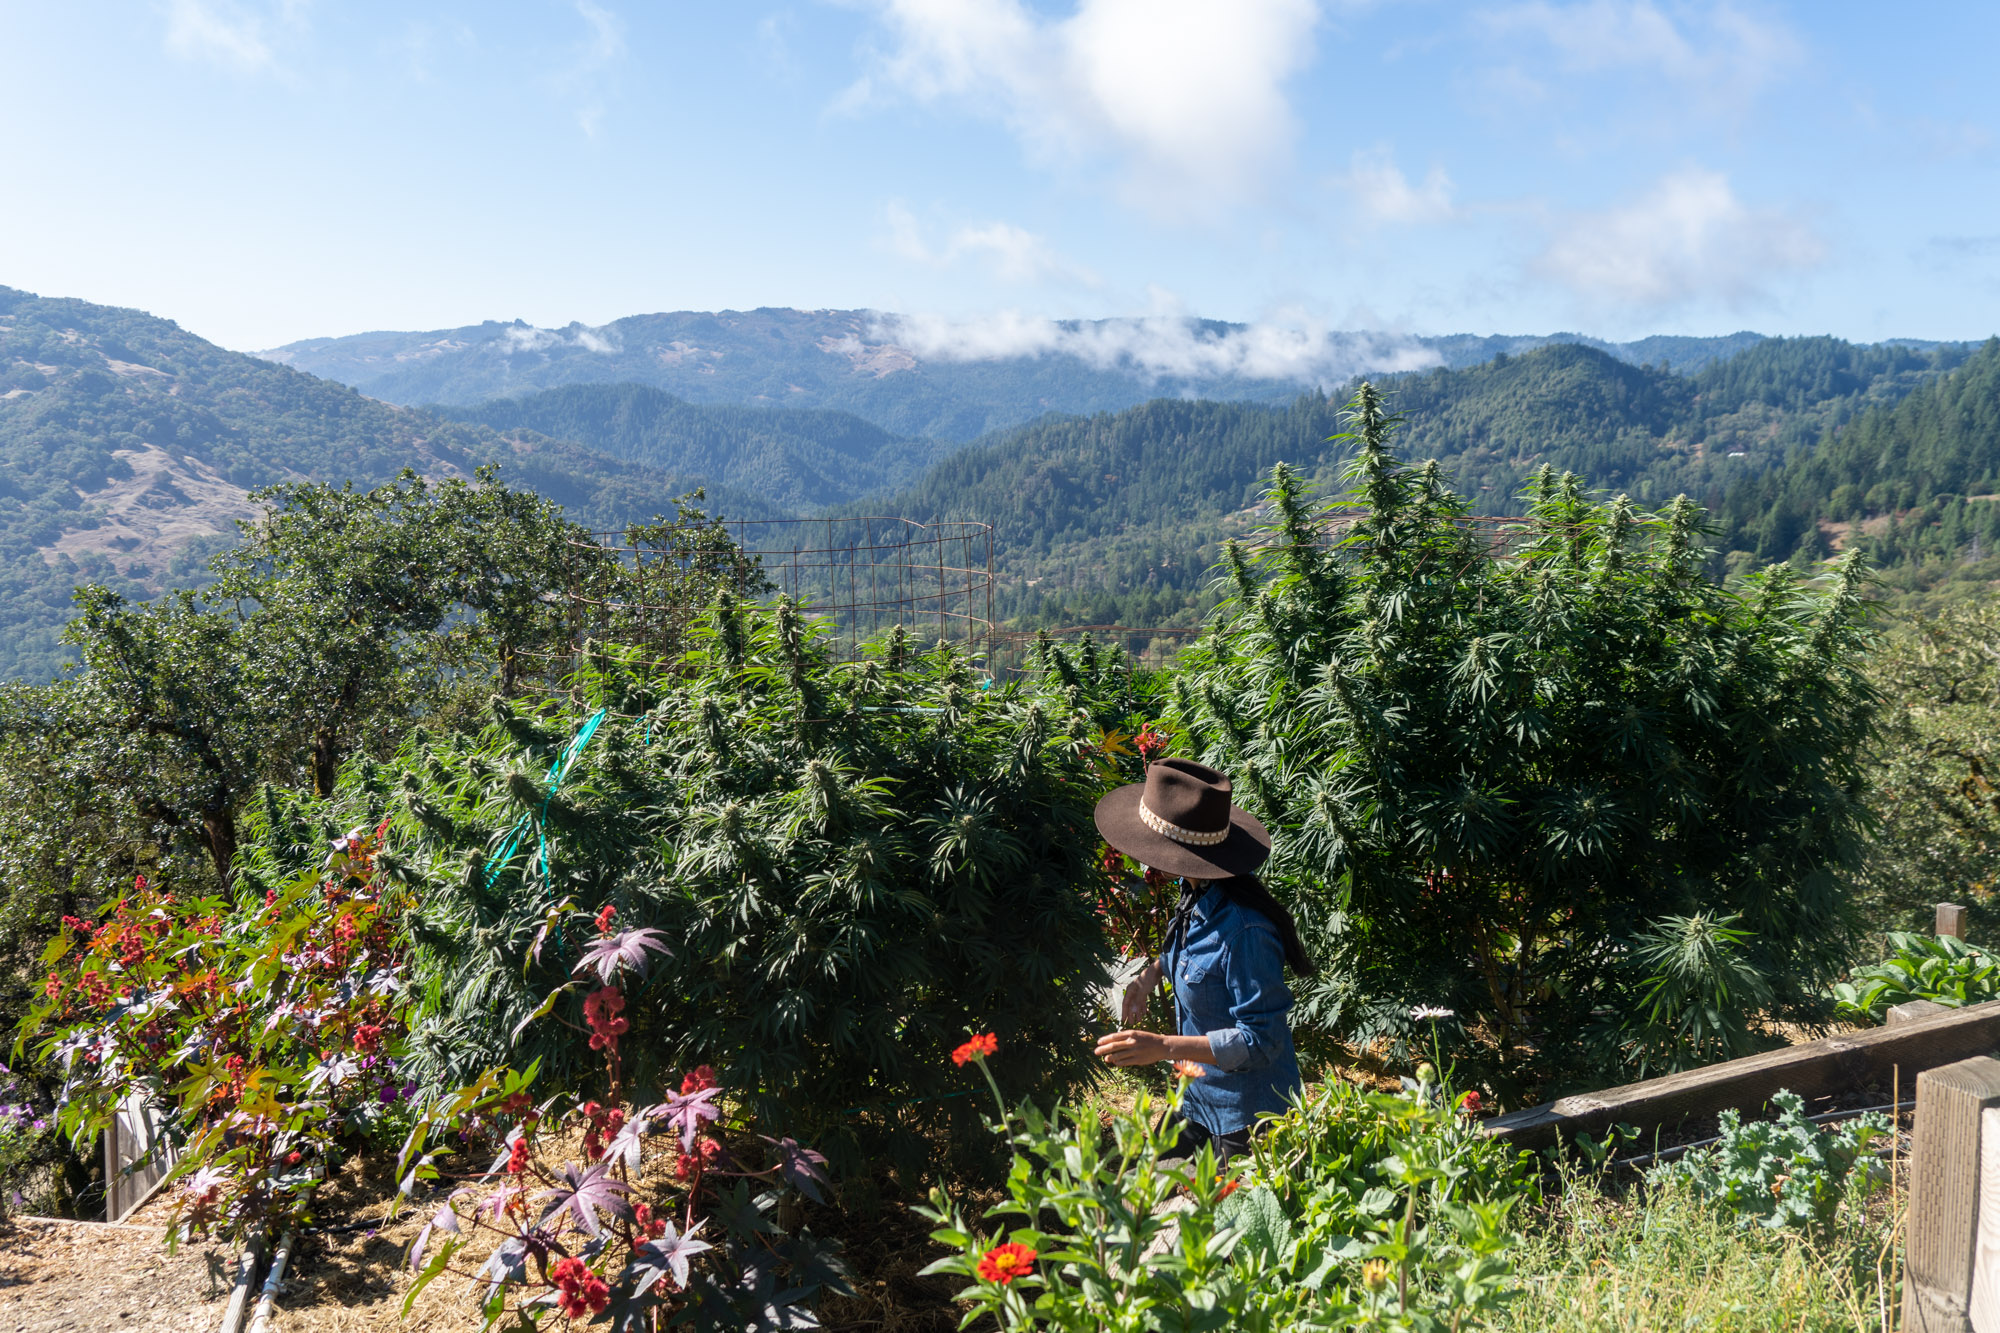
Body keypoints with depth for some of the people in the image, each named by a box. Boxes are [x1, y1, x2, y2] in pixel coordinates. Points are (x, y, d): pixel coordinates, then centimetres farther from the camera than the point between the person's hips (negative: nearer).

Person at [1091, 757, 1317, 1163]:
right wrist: (1155, 970, 0)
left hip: (1245, 1118, -8)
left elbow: (1260, 1040, -28)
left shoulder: (1242, 930, -32)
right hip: (1199, 1095, 9)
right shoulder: (1196, 894, -6)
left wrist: (1163, 1046, -33)